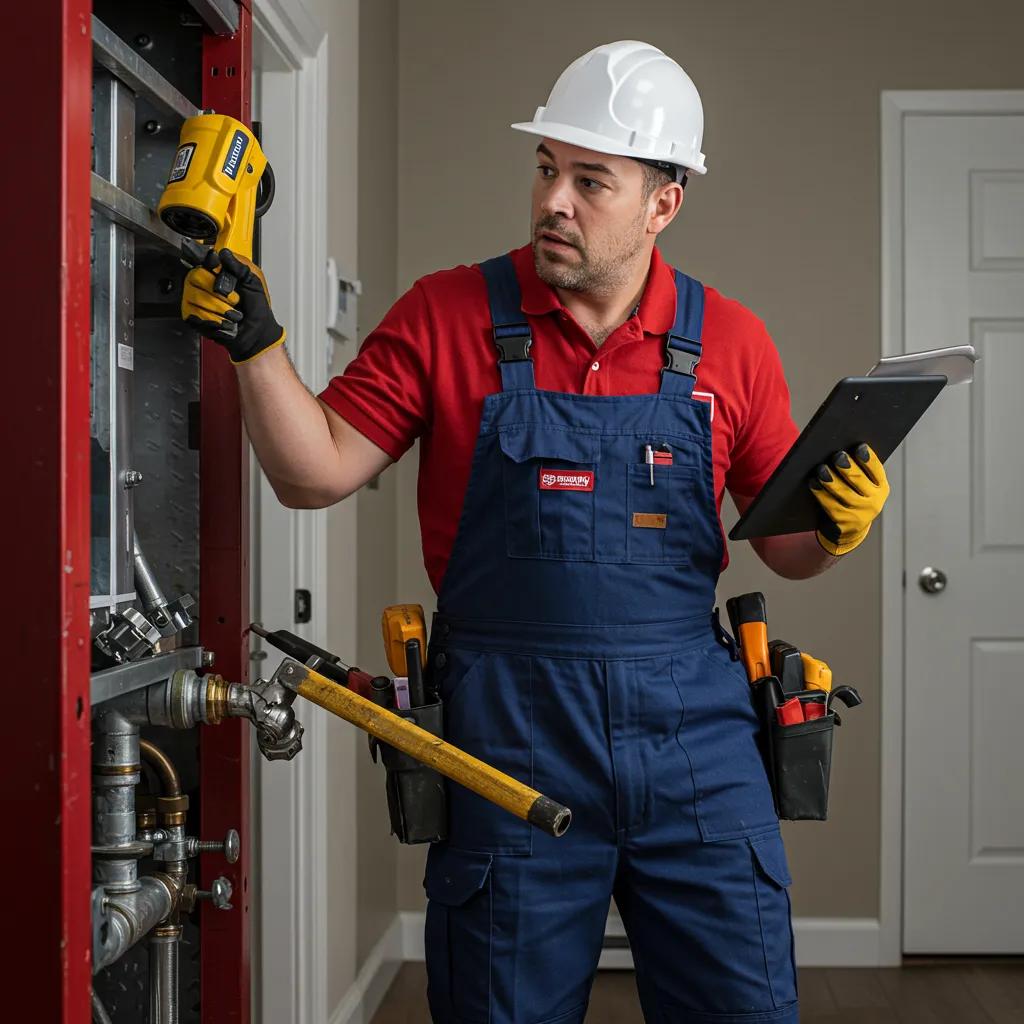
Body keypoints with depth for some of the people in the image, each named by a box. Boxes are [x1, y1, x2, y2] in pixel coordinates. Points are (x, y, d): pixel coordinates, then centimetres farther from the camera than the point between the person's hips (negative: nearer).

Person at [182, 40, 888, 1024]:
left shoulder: (730, 342, 5)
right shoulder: (448, 315, 1)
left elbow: (784, 548, 11)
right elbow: (316, 472, -2)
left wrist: (835, 526, -10)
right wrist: (255, 343, -14)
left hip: (690, 731, 2)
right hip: (508, 736, -1)